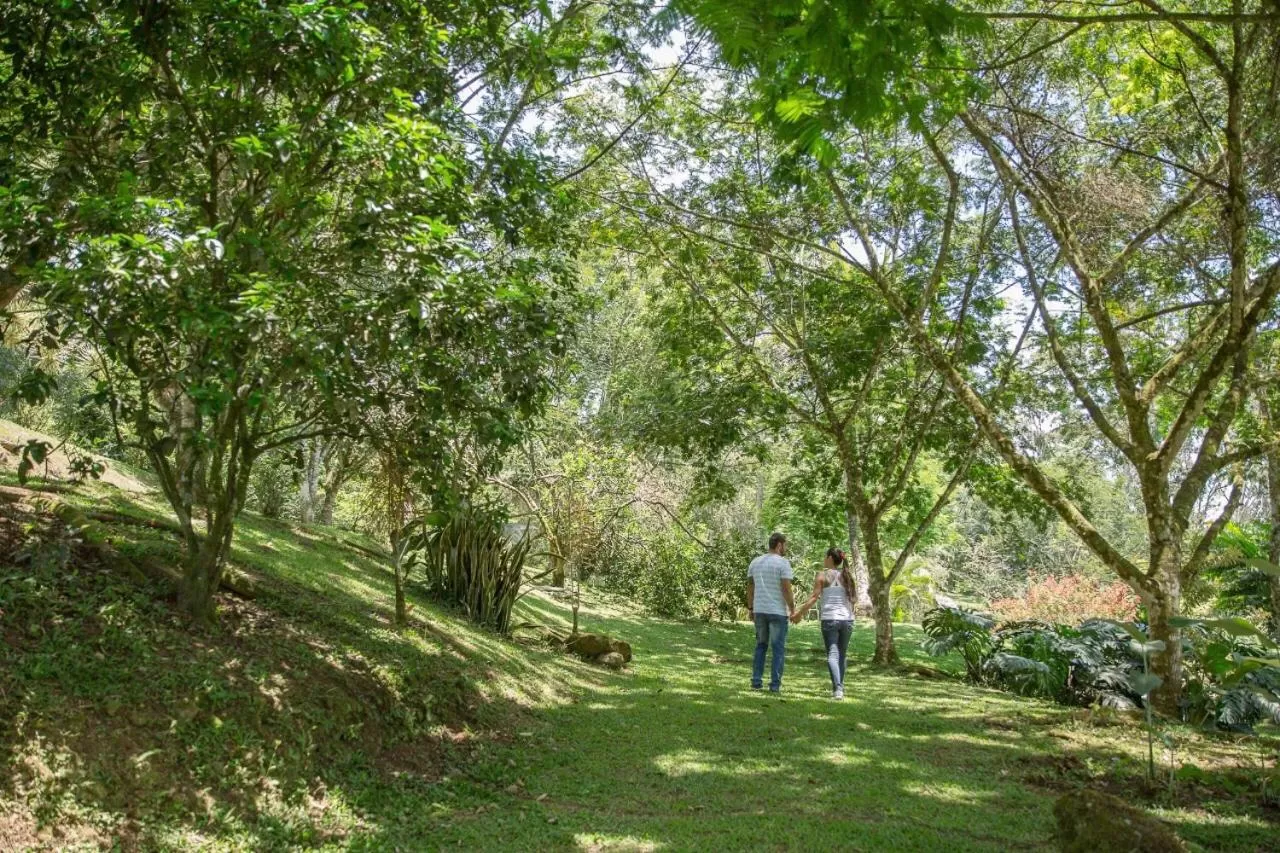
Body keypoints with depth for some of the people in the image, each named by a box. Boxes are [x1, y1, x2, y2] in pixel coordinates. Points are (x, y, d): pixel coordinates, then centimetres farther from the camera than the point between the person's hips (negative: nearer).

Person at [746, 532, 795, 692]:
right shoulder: (783, 562, -10)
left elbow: (750, 587, 10)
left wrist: (750, 609, 17)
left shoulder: (755, 562, 9)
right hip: (778, 611, -5)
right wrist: (793, 609, -6)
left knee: (761, 646, 15)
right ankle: (775, 685, 2)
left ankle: (756, 682, 12)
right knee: (778, 649, 3)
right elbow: (786, 589, -15)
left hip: (759, 610, 5)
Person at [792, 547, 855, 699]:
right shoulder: (847, 576, 12)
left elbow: (814, 597, -8)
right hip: (847, 619, 4)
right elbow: (851, 599, 10)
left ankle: (838, 689, -20)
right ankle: (839, 688, 18)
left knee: (832, 654, -5)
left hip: (830, 619, -4)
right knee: (841, 655, 14)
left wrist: (799, 613, -2)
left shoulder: (822, 575, -2)